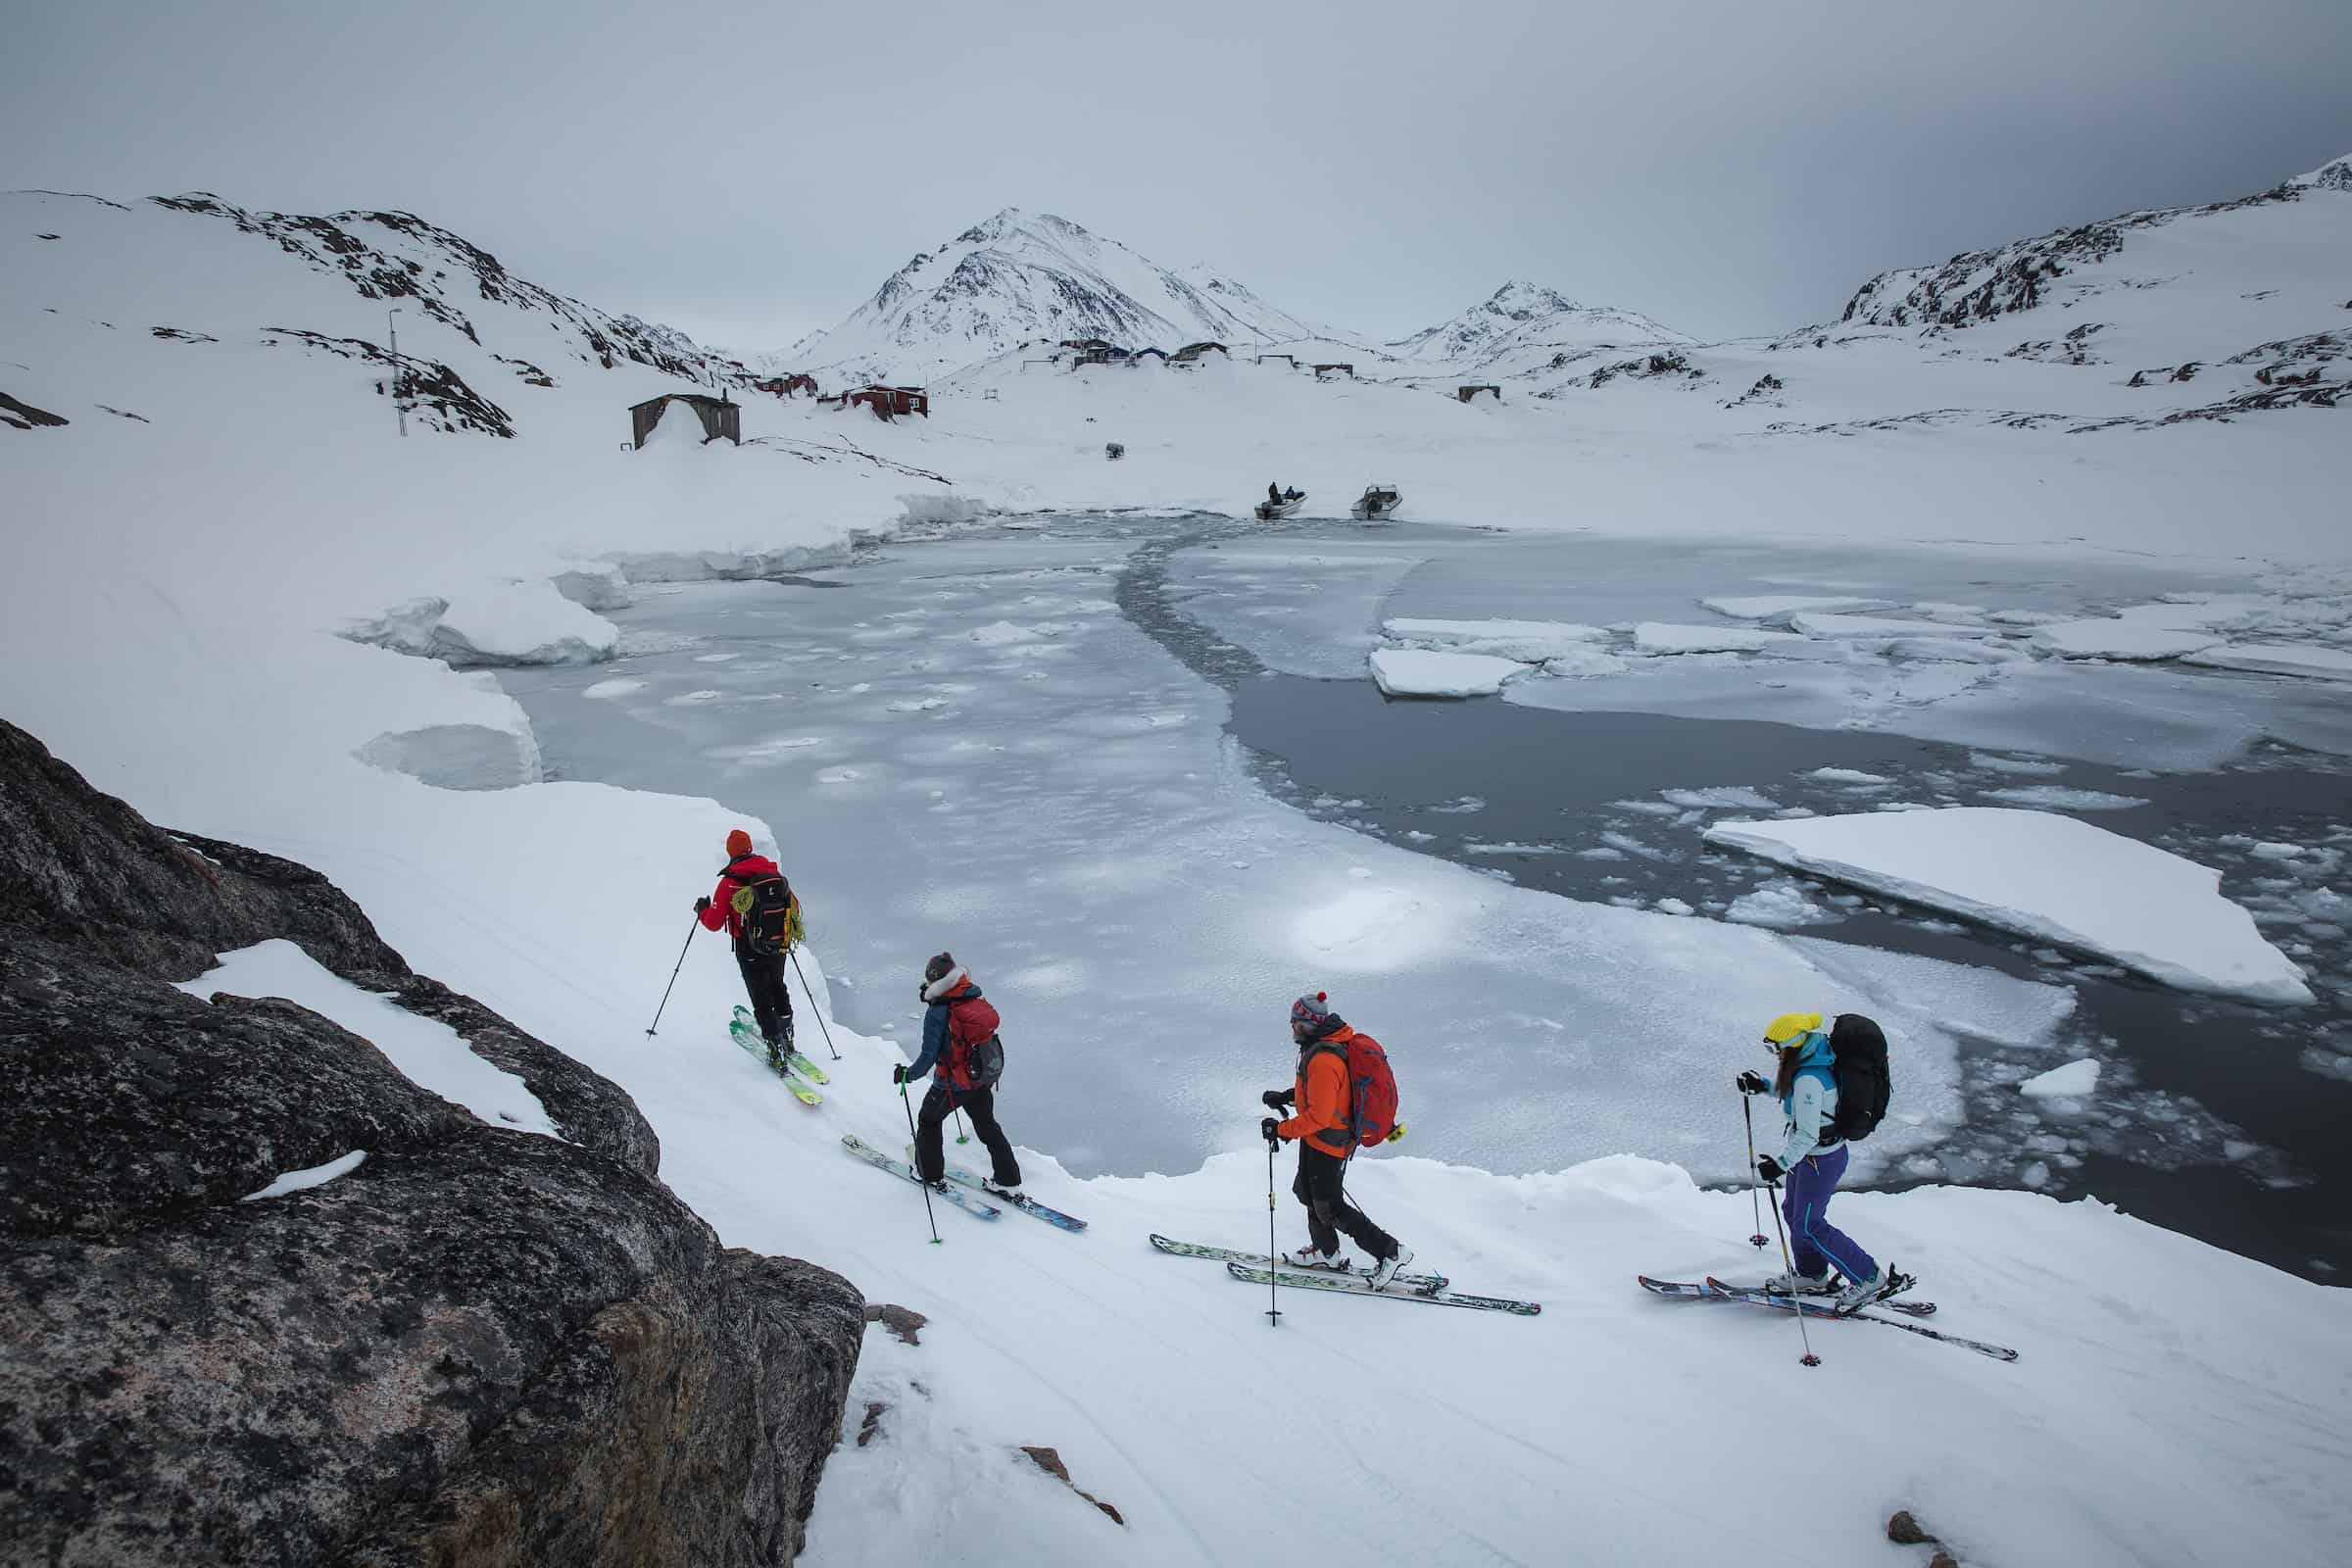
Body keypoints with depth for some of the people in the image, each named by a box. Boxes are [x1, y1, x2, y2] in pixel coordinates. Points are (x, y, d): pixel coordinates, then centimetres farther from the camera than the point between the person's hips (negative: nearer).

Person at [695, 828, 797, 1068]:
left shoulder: (729, 882, -14)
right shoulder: (773, 871, -2)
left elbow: (713, 924, -9)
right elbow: (793, 907, 7)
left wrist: (702, 909, 11)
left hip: (750, 950, -5)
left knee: (762, 1001, 6)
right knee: (777, 988, 28)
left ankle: (778, 1051, 4)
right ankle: (787, 1037, 38)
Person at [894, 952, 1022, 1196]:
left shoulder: (936, 1013, -24)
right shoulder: (976, 997, -6)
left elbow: (929, 1056, -21)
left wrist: (908, 1074, -6)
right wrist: (933, 999, 18)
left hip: (955, 1083, -6)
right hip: (986, 1075, 6)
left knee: (929, 1119, 23)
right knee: (987, 1125, 23)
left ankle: (930, 1174, 36)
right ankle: (1009, 1182, 26)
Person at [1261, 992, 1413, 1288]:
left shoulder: (1322, 1060, -32)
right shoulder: (1339, 1040, 0)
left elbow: (1318, 1116, -31)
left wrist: (1281, 1129, -22)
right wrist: (1287, 1096, 14)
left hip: (1327, 1142, -10)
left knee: (1329, 1208, 3)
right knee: (1308, 1191, 24)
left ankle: (1390, 1251, 10)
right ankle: (1324, 1252, 42)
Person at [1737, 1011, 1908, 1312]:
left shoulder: (1809, 1080, -31)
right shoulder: (1810, 1059, -2)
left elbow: (1808, 1135, -29)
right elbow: (1789, 1091, 19)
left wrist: (1781, 1163, -26)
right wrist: (1762, 1086, 8)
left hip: (1821, 1159, -10)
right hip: (1812, 1153, 10)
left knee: (1809, 1225, 3)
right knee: (1794, 1210, 22)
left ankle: (1871, 1279, 13)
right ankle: (1811, 1275, 40)